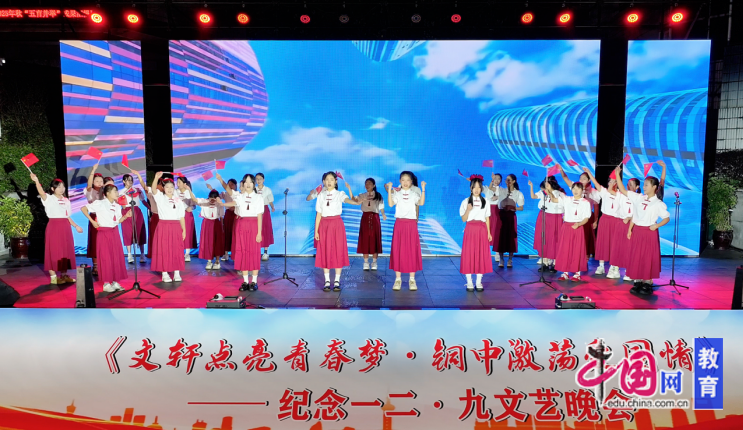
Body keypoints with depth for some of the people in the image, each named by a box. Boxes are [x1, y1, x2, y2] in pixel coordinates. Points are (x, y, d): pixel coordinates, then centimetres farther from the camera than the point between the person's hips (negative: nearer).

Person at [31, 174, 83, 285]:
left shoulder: (66, 200, 14)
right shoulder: (49, 199, -4)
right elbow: (41, 193, -26)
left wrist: (76, 226, 13)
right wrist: (36, 181, -41)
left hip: (65, 227, 6)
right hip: (54, 226, -6)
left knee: (65, 251, 9)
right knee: (54, 251, -3)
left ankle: (64, 275, 19)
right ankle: (53, 277, 1)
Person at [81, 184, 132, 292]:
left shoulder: (117, 206, 9)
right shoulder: (100, 204, -10)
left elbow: (118, 221, 11)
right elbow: (84, 209, -9)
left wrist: (126, 216, -6)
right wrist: (92, 221, -9)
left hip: (114, 233, 6)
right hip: (104, 233, -6)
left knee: (117, 258, 7)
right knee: (106, 258, -2)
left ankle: (115, 282, 16)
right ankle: (106, 284, 7)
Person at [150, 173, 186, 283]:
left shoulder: (178, 201, 10)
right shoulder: (160, 198, 4)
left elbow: (181, 217, 9)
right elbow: (153, 189, -17)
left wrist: (184, 230, 3)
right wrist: (156, 178, -33)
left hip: (176, 227, 2)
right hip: (163, 226, -2)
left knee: (177, 251, 2)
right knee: (163, 250, -1)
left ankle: (177, 273, 9)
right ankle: (165, 274, 6)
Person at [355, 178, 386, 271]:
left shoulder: (378, 196, 6)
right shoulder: (362, 196, 8)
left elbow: (381, 208, 5)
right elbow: (353, 200, -9)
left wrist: (383, 215, -12)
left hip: (375, 218, -1)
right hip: (365, 218, 1)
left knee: (375, 240, 1)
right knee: (365, 240, 1)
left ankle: (374, 262, 9)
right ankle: (366, 262, 8)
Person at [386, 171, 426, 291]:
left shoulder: (414, 194, 6)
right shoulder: (397, 193, 6)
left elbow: (421, 203, -13)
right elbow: (390, 204, -11)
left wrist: (423, 190, -19)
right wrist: (389, 190, -17)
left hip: (411, 224, 0)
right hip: (399, 223, 0)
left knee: (412, 250, 1)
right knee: (398, 250, 1)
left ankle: (412, 279, 9)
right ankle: (398, 279, 9)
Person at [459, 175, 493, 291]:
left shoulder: (485, 201, 9)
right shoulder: (465, 201, 3)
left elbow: (487, 218, 10)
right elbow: (463, 219, 0)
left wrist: (489, 233, 5)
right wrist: (468, 210, -19)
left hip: (482, 230, 1)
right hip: (470, 230, -1)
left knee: (482, 255, 0)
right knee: (468, 255, -4)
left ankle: (479, 282, 8)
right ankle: (469, 283, 3)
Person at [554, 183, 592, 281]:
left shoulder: (586, 203, 0)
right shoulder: (567, 200, 7)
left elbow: (586, 218, -3)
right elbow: (554, 199, 2)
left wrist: (578, 224, -19)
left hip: (578, 228, -2)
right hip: (566, 227, 3)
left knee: (577, 250, 1)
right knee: (564, 250, 3)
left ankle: (577, 273, 11)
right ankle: (565, 273, 12)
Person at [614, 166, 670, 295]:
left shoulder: (658, 204, -5)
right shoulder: (638, 198, 5)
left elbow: (667, 218, -1)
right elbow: (623, 190, 5)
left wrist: (656, 226, -13)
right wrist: (617, 175, -1)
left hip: (649, 232, -4)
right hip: (637, 231, 4)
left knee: (648, 258, 1)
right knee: (636, 257, 7)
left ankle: (648, 283, 10)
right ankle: (638, 282, 16)